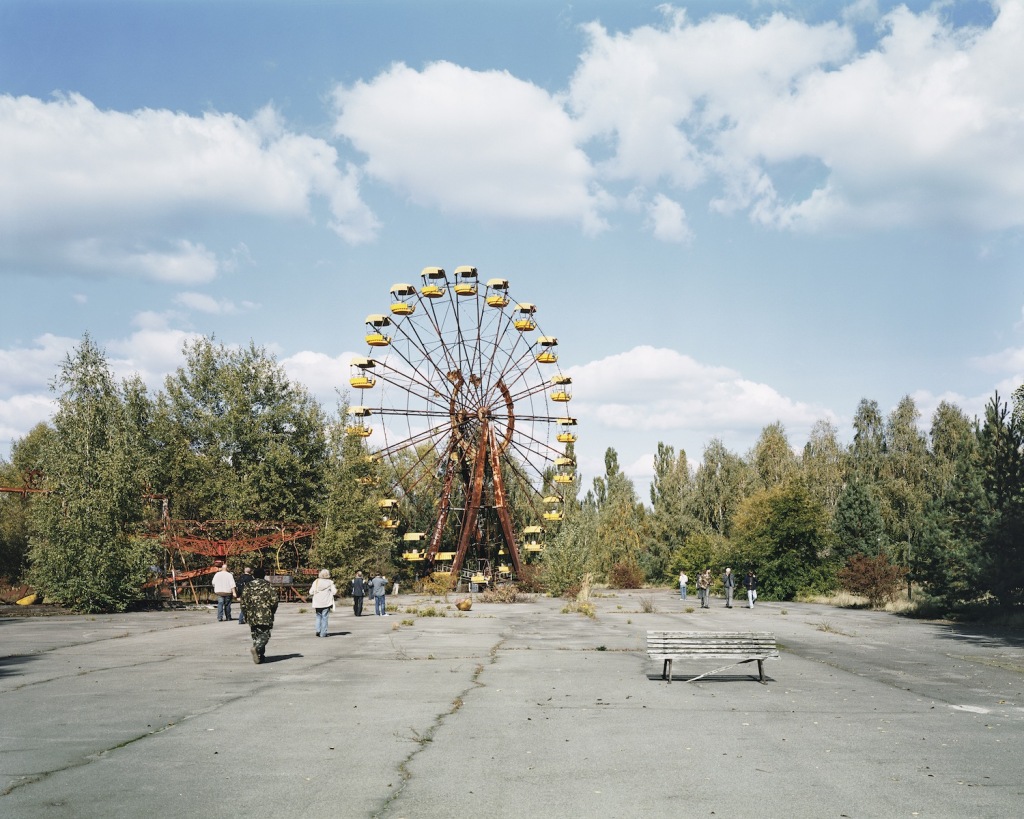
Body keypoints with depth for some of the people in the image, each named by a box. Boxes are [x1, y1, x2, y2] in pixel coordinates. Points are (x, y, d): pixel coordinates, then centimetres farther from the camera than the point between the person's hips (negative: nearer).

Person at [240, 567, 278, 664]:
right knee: (265, 634, -1)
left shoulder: (248, 587, 7)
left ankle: (260, 656, 11)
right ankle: (256, 648, -26)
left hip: (252, 616, 4)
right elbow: (274, 600, -7)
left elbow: (243, 602, 7)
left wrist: (246, 614, 17)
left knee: (255, 635, 13)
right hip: (265, 616, -4)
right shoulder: (267, 585, -2)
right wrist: (272, 612, 8)